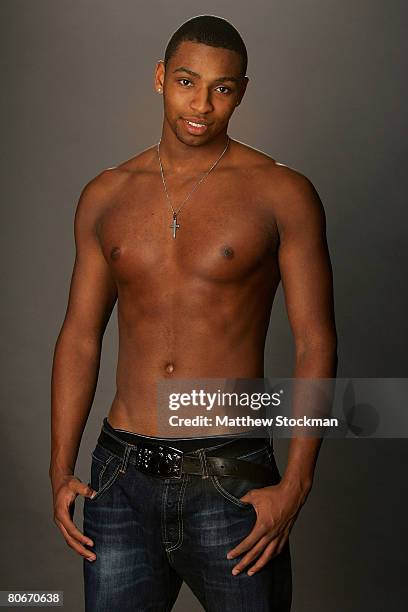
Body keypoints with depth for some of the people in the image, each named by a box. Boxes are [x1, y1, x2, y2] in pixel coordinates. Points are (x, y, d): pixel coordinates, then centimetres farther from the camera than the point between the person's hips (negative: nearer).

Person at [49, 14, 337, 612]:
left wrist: (295, 485, -13)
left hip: (229, 482, -3)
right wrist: (61, 472, 4)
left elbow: (315, 343, -6)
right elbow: (80, 334, 10)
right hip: (120, 478, 3)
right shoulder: (106, 196, 7)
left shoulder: (282, 193, -4)